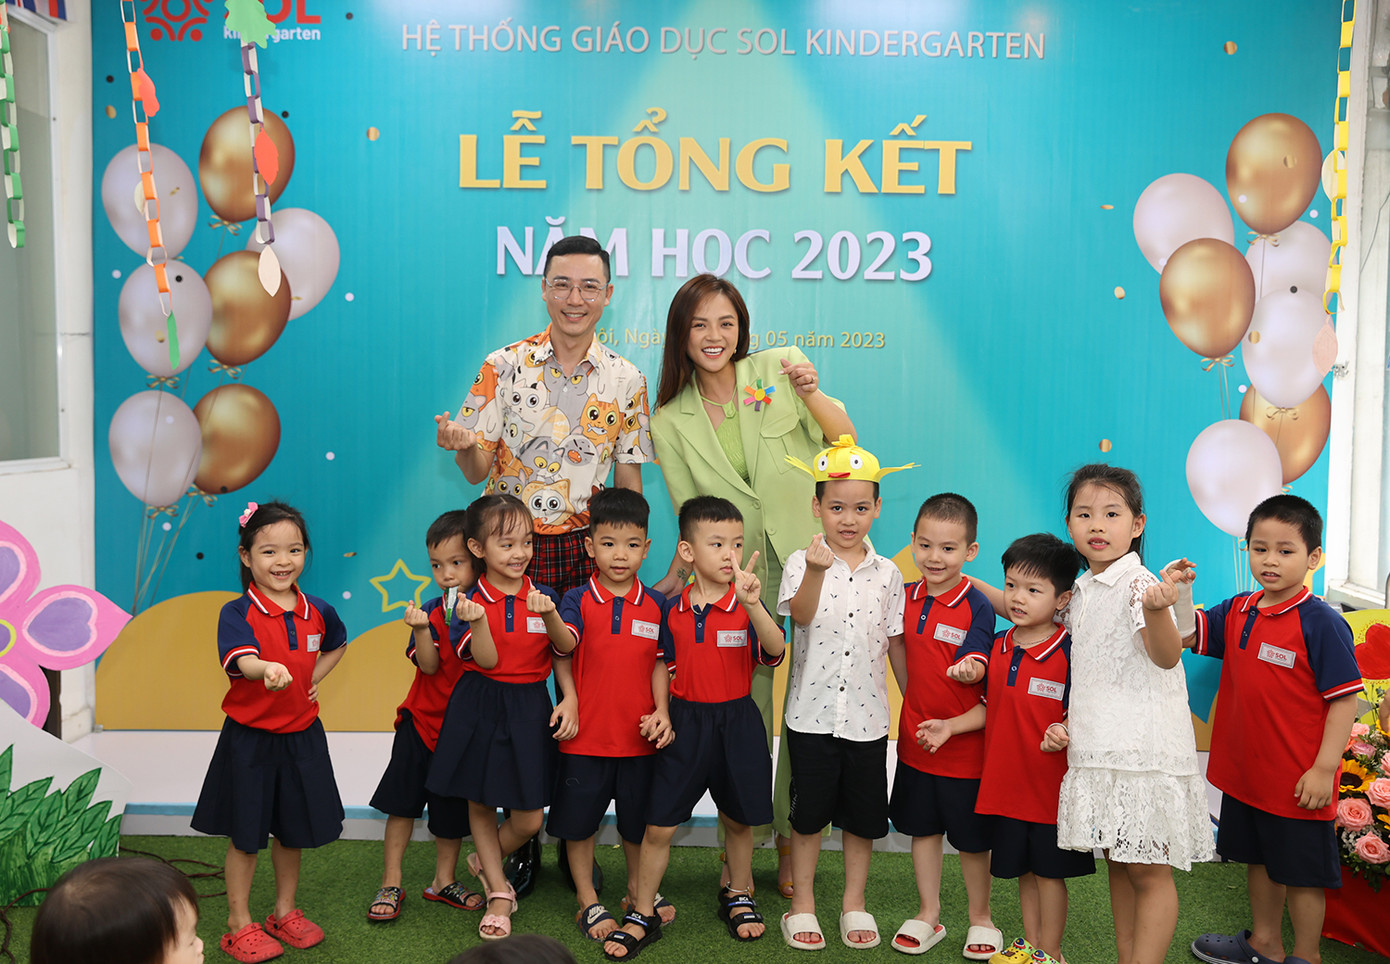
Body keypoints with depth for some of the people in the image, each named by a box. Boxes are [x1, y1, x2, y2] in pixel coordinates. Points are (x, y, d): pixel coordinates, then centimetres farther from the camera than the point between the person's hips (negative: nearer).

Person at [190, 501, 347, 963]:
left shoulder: (317, 612, -1)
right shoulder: (237, 613, -15)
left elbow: (336, 644, 21)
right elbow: (240, 660, -35)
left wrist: (313, 679, 5)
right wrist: (268, 670, -57)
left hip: (301, 737, 4)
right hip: (249, 739, -4)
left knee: (293, 829, 16)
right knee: (246, 835, 7)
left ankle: (285, 912, 35)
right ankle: (239, 925, 23)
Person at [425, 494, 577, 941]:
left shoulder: (542, 595, 1)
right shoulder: (473, 601, -5)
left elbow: (567, 648, -8)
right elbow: (487, 660, -13)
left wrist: (549, 616, -25)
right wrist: (478, 623, -30)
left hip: (529, 710, 1)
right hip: (479, 708, -1)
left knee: (529, 819, 0)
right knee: (480, 803, 11)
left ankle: (485, 863, 30)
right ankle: (498, 890, 29)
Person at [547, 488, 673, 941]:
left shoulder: (655, 604, 1)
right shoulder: (577, 600, -6)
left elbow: (659, 663, 3)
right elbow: (562, 654, -18)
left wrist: (662, 710, -9)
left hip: (639, 734, 2)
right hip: (586, 734, -2)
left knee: (638, 818, 16)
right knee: (580, 819, 9)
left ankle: (637, 889, 37)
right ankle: (587, 900, 26)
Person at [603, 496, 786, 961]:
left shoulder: (747, 606, -7)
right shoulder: (673, 610, -1)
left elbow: (775, 650, -26)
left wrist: (752, 605, -40)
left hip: (736, 722, -1)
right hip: (686, 721, 1)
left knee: (738, 819, 16)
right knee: (658, 825, 2)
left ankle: (737, 896, 40)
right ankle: (643, 915, 17)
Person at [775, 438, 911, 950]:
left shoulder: (887, 573, 4)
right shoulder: (802, 562, -4)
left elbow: (895, 643, 9)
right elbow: (800, 615, -24)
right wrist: (816, 570, -41)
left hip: (868, 715, 2)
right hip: (812, 711, -2)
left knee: (863, 814, 11)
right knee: (809, 812, 7)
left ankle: (854, 903, 28)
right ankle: (802, 904, 22)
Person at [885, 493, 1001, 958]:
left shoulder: (976, 605, -14)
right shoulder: (906, 598, 0)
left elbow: (977, 663, -21)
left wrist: (969, 669, -41)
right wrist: (913, 703, 8)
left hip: (963, 739, -5)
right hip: (915, 733, 5)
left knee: (971, 836, 9)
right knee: (922, 827, 16)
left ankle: (980, 918, 28)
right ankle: (928, 915, 32)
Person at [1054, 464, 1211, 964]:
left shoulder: (1137, 582, -12)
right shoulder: (1080, 591, 11)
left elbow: (1166, 656, -26)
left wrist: (1156, 610, -43)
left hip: (1144, 749, -8)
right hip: (1096, 749, 8)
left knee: (1148, 870, -2)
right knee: (1117, 863, 15)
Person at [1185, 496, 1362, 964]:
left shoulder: (1321, 622, -17)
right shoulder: (1237, 612, 2)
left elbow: (1345, 700, -17)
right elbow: (1188, 632, 9)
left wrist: (1324, 769, -18)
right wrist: (1181, 591, -10)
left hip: (1299, 782, -7)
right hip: (1245, 772, 7)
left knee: (1302, 871, 9)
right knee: (1260, 859, 23)